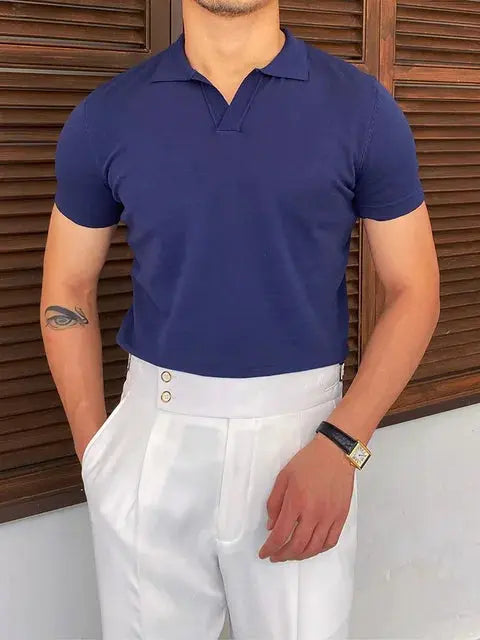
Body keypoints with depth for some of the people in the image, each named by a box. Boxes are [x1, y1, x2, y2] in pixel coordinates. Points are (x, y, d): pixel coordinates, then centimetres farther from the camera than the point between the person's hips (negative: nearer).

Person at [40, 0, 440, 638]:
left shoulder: (363, 108, -4)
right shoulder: (104, 117, 1)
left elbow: (414, 291, -2)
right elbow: (69, 290, 7)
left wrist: (340, 446, -13)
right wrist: (96, 452, -2)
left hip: (303, 428, -1)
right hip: (153, 433, 1)